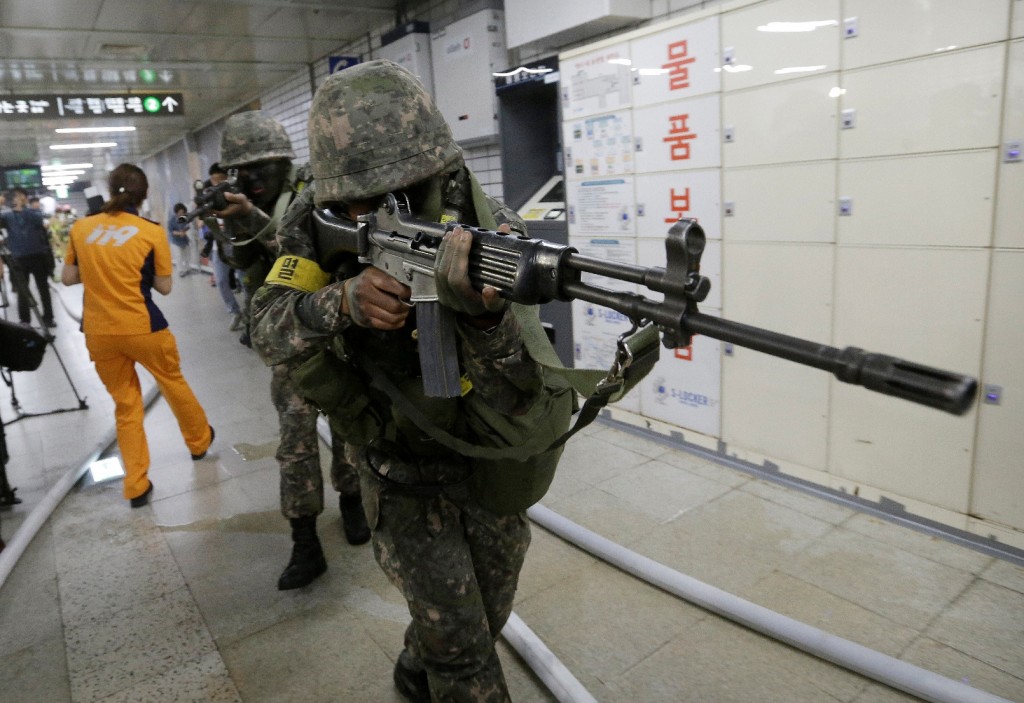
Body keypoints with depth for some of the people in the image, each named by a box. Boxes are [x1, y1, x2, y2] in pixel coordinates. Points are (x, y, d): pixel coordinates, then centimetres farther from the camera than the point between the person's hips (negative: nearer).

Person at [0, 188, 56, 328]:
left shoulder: (34, 212, 3)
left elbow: (38, 220, -17)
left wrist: (21, 209, -25)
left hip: (38, 256, -1)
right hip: (19, 258, 1)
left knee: (44, 289, 7)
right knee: (22, 291, 5)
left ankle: (48, 318, 17)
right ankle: (24, 320, 15)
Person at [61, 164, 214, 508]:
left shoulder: (80, 227, 3)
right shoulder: (152, 231, -6)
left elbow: (67, 278, 8)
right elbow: (164, 286, -4)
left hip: (98, 332, 3)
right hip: (141, 327, -3)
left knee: (125, 405, 14)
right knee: (173, 384, 21)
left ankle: (136, 485, 16)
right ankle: (200, 441, 42)